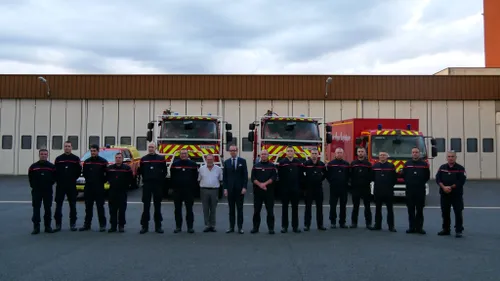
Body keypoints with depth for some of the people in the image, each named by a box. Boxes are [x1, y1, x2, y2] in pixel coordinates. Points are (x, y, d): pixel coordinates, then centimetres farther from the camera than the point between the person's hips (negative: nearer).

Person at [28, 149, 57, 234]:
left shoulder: (52, 166, 3)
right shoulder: (33, 166, 3)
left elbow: (54, 177, 8)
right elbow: (30, 177, 9)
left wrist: (50, 184, 2)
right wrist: (33, 186, 4)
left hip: (48, 191, 0)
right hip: (36, 191, 0)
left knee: (48, 209, 5)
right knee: (36, 208, 0)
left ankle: (47, 226, 14)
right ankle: (36, 227, 5)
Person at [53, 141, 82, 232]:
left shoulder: (76, 159, 3)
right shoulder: (58, 159, 5)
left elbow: (79, 171, 5)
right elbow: (55, 171, 6)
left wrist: (74, 179, 2)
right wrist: (58, 180, 1)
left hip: (72, 186, 0)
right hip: (60, 186, 0)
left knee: (73, 205, 5)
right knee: (58, 205, 1)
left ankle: (73, 224, 13)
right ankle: (58, 224, 9)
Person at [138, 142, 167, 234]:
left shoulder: (161, 158, 4)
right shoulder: (143, 159, 8)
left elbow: (165, 171, 5)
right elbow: (140, 171, 9)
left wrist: (161, 180, -1)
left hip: (158, 185, 0)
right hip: (147, 184, 0)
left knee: (157, 206, 6)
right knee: (146, 206, 2)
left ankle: (158, 226, 12)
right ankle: (144, 226, 7)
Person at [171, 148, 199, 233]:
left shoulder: (193, 164, 4)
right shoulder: (175, 164, 6)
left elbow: (195, 177, 4)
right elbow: (172, 176, 9)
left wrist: (193, 187, -1)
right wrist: (174, 186, 3)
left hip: (189, 190, -1)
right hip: (177, 190, 1)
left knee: (189, 209, 1)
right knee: (177, 209, 5)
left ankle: (190, 226, 6)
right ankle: (178, 226, 14)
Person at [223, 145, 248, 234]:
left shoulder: (242, 161, 2)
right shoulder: (226, 162, 8)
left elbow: (245, 175, -1)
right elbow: (224, 176, 7)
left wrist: (244, 187, -9)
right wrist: (225, 188, -1)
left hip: (240, 189, -2)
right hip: (230, 189, 2)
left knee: (240, 208, 2)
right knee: (231, 209, 6)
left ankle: (240, 227, 7)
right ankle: (231, 227, 11)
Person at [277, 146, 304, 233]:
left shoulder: (298, 163, 4)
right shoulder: (282, 162, -2)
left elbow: (301, 175, 4)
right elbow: (279, 175, -1)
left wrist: (299, 185, 0)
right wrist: (281, 186, -2)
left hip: (295, 189, 1)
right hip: (285, 189, -1)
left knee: (295, 207, 7)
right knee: (284, 207, 5)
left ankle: (295, 226, 13)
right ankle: (284, 226, 11)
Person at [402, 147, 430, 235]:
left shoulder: (424, 164, 2)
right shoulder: (407, 164, 7)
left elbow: (427, 176, 6)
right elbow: (404, 175, 12)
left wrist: (421, 183, 4)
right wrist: (408, 183, 5)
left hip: (420, 190, -2)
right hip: (409, 190, 2)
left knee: (420, 210, 2)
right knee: (410, 210, 5)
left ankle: (419, 227, 7)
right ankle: (412, 227, 11)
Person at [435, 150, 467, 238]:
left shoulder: (460, 168, -2)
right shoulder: (442, 167, 8)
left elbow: (461, 181, -10)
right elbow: (437, 178, 0)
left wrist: (451, 187, -15)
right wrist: (444, 187, -15)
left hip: (457, 194, -3)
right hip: (444, 194, 3)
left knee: (458, 213, -4)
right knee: (445, 213, 10)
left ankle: (458, 231, 5)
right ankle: (446, 229, 21)